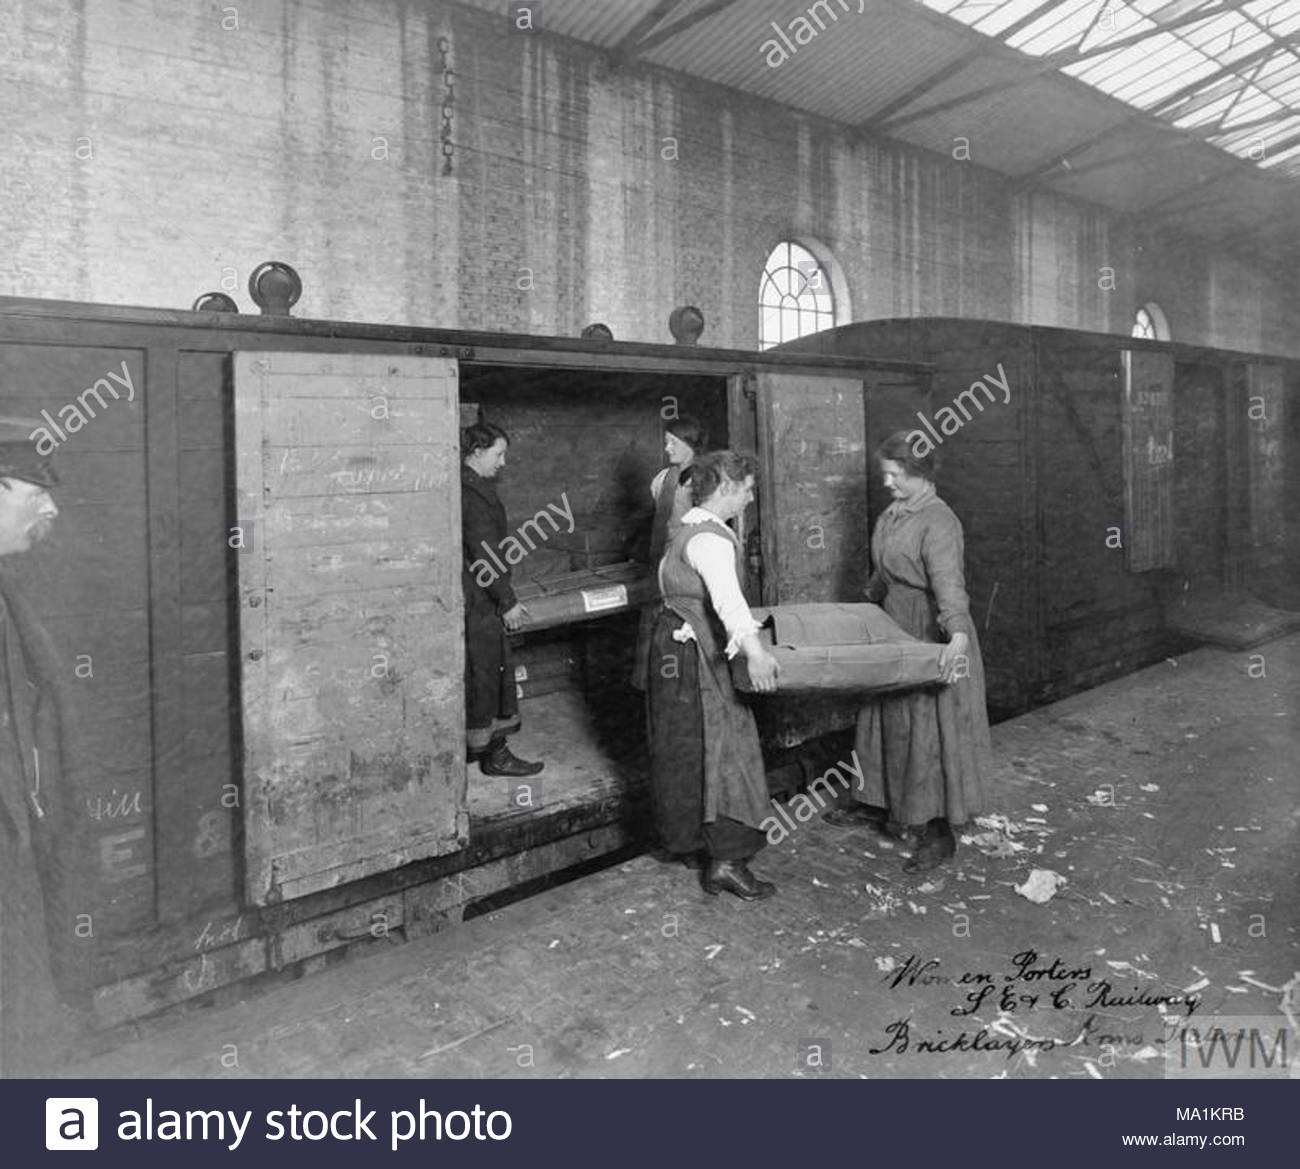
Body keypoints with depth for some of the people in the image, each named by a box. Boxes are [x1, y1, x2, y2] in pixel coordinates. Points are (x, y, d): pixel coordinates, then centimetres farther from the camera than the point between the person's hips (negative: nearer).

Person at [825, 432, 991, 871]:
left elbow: (948, 581, -34)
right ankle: (877, 803, 31)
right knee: (886, 719, 16)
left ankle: (938, 833, 7)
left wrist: (958, 635, -46)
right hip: (894, 629, 8)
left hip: (933, 636, -8)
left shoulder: (938, 522, -19)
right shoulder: (893, 514, 8)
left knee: (927, 729, -3)